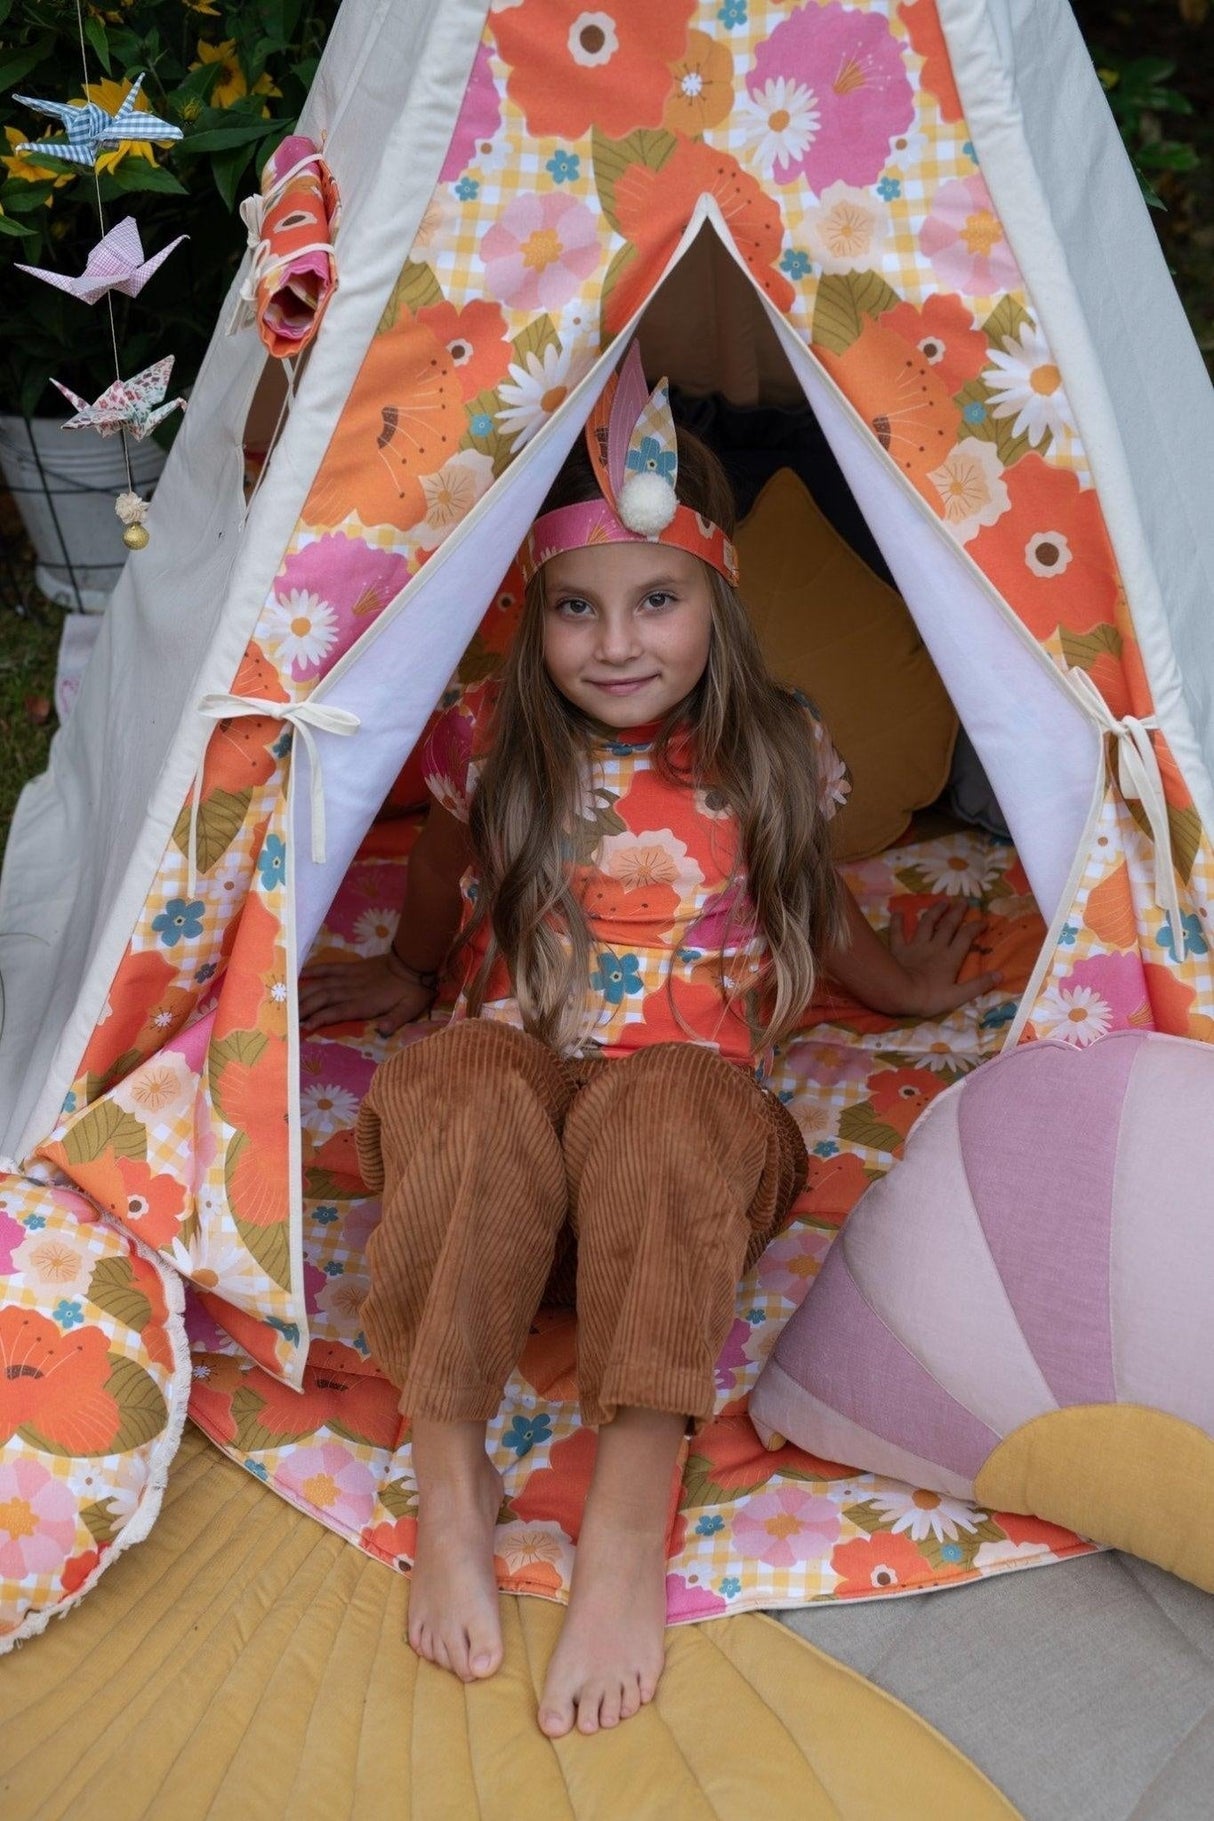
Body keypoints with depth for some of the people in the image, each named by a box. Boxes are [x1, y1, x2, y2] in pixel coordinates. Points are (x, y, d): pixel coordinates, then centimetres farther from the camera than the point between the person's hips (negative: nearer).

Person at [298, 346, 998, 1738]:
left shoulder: (769, 761, 4)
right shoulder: (490, 749, 2)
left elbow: (821, 912, 24)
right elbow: (438, 887, 24)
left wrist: (909, 986, 35)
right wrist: (405, 978, 36)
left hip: (691, 1106, 0)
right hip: (516, 1090, 1)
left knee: (665, 1109, -38)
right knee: (468, 1083, -37)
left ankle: (629, 1521, -39)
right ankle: (448, 1477, -28)